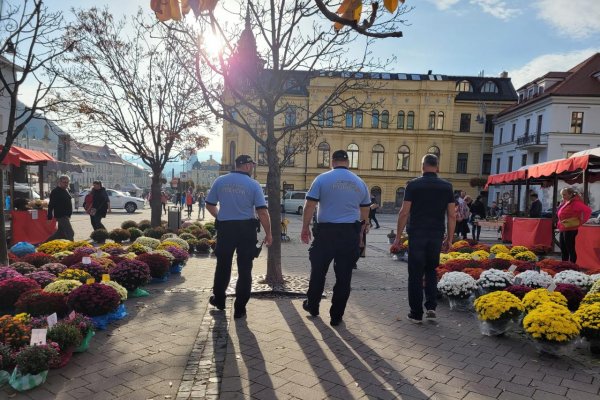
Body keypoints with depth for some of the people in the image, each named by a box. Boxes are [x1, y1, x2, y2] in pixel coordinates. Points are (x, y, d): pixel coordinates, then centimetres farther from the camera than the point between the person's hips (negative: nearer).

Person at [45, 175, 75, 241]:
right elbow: (51, 205, -14)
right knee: (70, 233, -11)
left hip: (66, 216, 9)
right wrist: (49, 218, -18)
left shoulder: (66, 190, 15)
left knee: (60, 233, 17)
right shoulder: (55, 191, -11)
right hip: (61, 216, -9)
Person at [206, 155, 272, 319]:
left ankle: (219, 300, 36)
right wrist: (268, 233, -3)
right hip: (246, 229, -2)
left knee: (223, 265, 19)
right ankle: (240, 308, 12)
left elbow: (209, 205, 6)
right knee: (244, 269, 8)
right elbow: (262, 211, -12)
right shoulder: (253, 184, -7)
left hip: (225, 228, 2)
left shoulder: (220, 181, 1)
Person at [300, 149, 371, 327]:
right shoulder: (360, 183, 9)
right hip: (350, 233, 2)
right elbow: (365, 211, 18)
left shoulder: (322, 179, -3)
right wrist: (360, 232, 30)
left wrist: (305, 228, 2)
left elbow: (309, 206, -7)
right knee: (344, 276, 7)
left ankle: (312, 306, 31)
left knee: (318, 271, 15)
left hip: (326, 231, -2)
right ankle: (336, 316, 14)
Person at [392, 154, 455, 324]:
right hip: (437, 236, 3)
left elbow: (404, 213, -7)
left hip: (417, 235, -3)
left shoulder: (413, 185, -4)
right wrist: (449, 239, 9)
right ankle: (431, 306, 12)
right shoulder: (446, 186, 4)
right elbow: (452, 216, 2)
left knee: (416, 274, 5)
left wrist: (398, 236, -1)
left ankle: (416, 313, 10)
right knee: (431, 271, 21)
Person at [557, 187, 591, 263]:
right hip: (562, 229, 9)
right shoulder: (565, 203, 13)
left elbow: (588, 210, -21)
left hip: (570, 230, -9)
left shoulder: (575, 203, -12)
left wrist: (581, 221, -14)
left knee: (570, 249, -4)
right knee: (563, 250, 14)